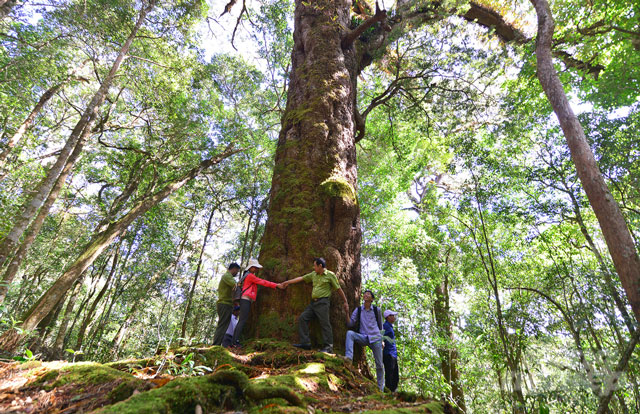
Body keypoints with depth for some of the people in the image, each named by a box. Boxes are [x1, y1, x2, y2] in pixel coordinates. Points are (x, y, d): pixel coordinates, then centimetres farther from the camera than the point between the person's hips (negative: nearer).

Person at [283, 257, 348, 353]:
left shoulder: (330, 275, -2)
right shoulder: (313, 274, 16)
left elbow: (339, 289, 1)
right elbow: (302, 278, 22)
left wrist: (345, 302, 3)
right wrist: (288, 282, 22)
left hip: (323, 302, -7)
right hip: (313, 302, 7)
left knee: (325, 324, -10)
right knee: (302, 318, -3)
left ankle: (328, 347, -4)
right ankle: (305, 343, -1)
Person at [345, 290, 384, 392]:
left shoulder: (376, 310, 6)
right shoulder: (358, 310, 5)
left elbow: (380, 326, 17)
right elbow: (350, 324, -2)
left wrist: (381, 339, 16)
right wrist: (347, 312, -15)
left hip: (375, 338, 0)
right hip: (363, 337, 0)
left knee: (379, 365, 1)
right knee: (350, 333, -28)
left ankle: (380, 388, 17)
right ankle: (349, 357, -36)